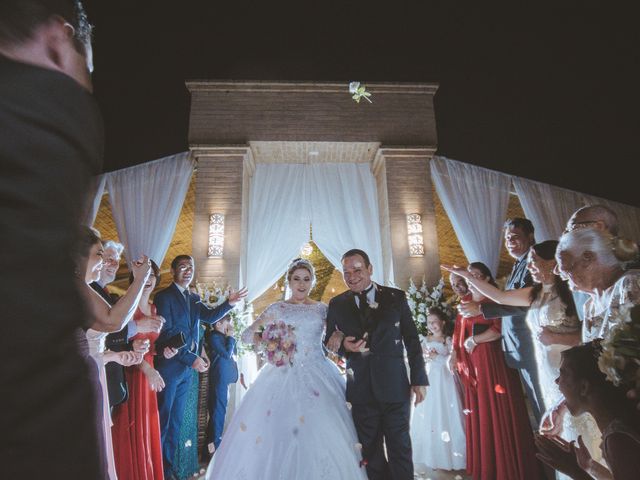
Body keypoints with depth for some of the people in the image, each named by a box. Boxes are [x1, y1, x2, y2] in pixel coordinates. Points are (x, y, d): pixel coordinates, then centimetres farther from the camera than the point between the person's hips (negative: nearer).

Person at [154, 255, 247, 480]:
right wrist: (191, 359, -17)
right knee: (162, 419, 3)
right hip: (169, 366, -7)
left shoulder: (193, 298, 13)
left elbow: (210, 316, -1)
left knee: (176, 420, 15)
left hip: (186, 368, 7)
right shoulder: (164, 296, -9)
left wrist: (229, 303, -18)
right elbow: (166, 333, -16)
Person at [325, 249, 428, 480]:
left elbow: (412, 341, 2)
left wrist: (419, 379, 0)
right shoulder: (337, 304, 2)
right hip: (361, 389, 1)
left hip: (395, 386, -1)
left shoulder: (396, 297, 0)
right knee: (370, 452, 14)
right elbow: (329, 343, 7)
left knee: (400, 448, 9)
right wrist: (343, 346, -15)